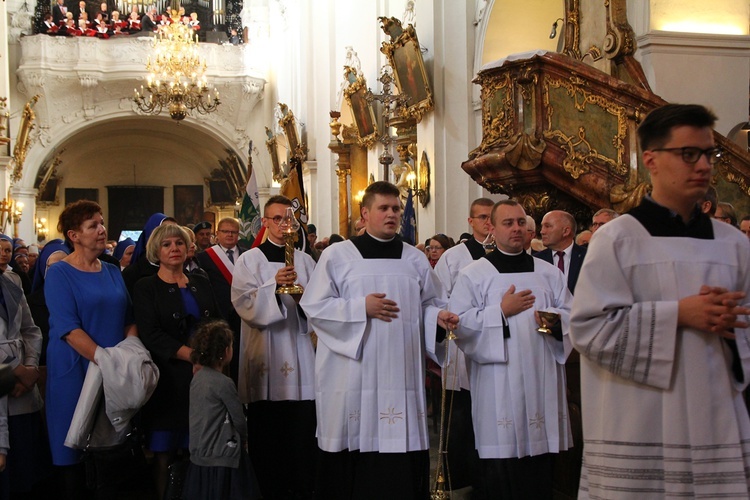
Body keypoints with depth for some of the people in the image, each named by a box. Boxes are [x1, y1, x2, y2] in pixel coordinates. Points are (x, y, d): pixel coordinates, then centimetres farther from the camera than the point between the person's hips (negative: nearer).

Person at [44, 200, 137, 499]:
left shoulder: (113, 272, 11)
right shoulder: (59, 274, -6)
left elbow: (130, 318, 13)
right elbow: (68, 329, -15)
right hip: (76, 371, -5)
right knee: (76, 449, 1)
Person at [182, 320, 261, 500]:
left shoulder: (197, 378, 5)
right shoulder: (224, 383, -18)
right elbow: (239, 419, -9)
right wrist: (244, 439, 12)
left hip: (198, 457, 8)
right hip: (221, 460, -8)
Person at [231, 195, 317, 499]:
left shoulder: (304, 261, 13)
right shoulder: (249, 260, 6)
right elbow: (244, 304, -6)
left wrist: (304, 296, -10)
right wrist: (273, 285, -19)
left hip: (300, 358, 2)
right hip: (264, 357, -2)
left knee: (301, 435, -1)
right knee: (266, 437, -2)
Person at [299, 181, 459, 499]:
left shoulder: (415, 259, 12)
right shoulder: (337, 255, 2)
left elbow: (429, 304, 14)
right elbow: (314, 306, -3)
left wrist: (439, 316, -8)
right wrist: (361, 307, -12)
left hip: (401, 374, 3)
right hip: (353, 375, -2)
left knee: (401, 466, 1)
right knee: (353, 453, -1)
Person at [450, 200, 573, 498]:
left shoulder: (549, 273, 14)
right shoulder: (473, 275, 3)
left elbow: (571, 315, 11)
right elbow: (458, 324, -5)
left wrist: (555, 321, -11)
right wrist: (502, 312, -9)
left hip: (543, 382, 3)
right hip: (499, 389, -3)